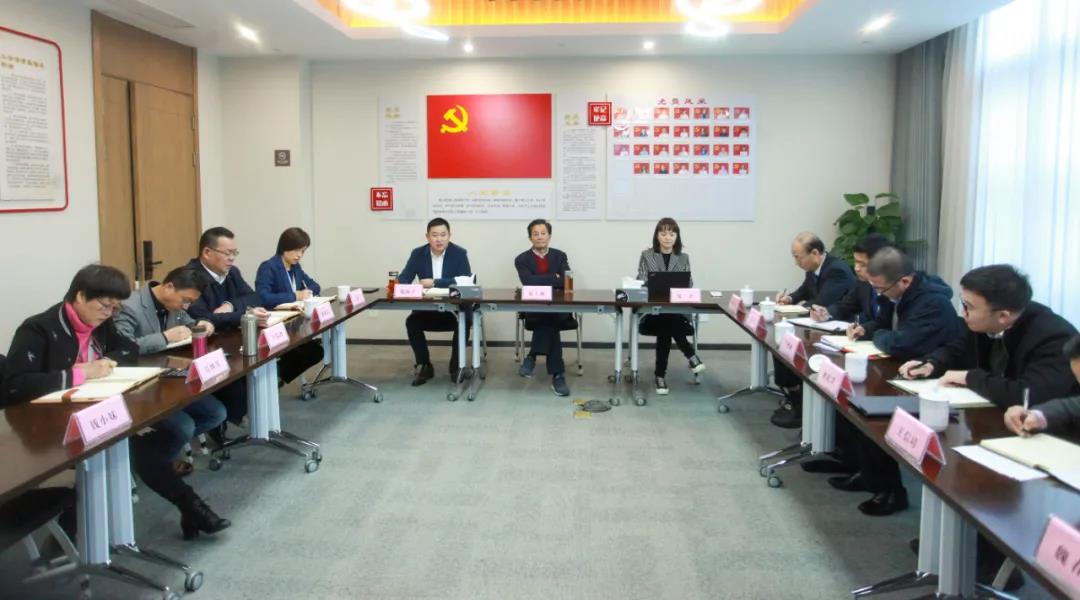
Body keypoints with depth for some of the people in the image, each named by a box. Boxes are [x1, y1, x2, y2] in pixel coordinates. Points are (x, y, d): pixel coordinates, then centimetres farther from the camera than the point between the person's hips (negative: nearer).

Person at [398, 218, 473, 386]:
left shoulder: (460, 253, -7)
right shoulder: (418, 254, 2)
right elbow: (403, 279, -2)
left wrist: (435, 282, -25)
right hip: (427, 309, 2)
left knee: (464, 321, -30)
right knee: (411, 322, -24)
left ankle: (456, 365, -7)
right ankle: (424, 366, -5)